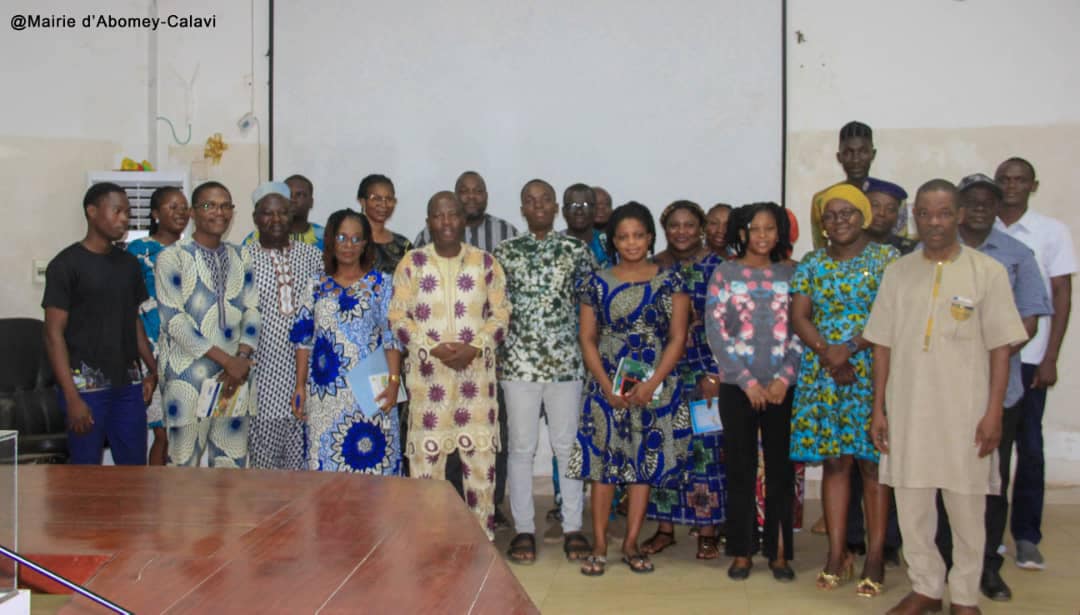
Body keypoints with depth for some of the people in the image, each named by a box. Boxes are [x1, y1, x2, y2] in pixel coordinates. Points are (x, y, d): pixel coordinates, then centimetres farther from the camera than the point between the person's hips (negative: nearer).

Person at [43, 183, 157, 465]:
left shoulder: (129, 263, 11)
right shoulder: (66, 264, -6)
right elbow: (54, 334, -9)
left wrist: (153, 369, 6)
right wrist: (72, 397, -15)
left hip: (129, 383, 5)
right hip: (87, 384, -5)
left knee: (135, 469, 7)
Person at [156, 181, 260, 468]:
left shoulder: (238, 258, 12)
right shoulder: (172, 257, -5)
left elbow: (252, 310, 9)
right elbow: (173, 320, -13)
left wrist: (242, 358, -8)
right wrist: (226, 360, -16)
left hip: (234, 375, 5)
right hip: (188, 377, -5)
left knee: (232, 461, 10)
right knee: (185, 460, 1)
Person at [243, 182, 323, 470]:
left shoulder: (311, 254, 8)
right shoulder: (243, 258, 0)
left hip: (304, 368, 2)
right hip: (264, 369, -2)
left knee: (301, 455, 5)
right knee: (264, 456, 3)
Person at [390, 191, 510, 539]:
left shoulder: (485, 263, 5)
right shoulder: (412, 263, 2)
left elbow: (501, 314, 4)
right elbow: (398, 317, -1)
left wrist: (474, 348, -12)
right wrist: (433, 348, -14)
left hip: (476, 371, 1)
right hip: (428, 372, -1)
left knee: (481, 453, 4)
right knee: (426, 454, 1)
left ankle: (483, 533, 17)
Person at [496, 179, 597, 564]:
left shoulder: (576, 251, 4)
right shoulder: (504, 252, 5)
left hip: (566, 361, 0)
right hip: (519, 361, 0)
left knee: (568, 446, 6)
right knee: (521, 447, 5)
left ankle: (573, 528, 16)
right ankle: (524, 529, 15)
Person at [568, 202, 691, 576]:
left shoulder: (669, 281, 2)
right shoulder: (598, 283, 4)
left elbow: (677, 338, -2)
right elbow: (587, 338, 3)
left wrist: (651, 384, -12)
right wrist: (608, 387, -9)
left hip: (654, 387, 0)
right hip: (607, 387, 0)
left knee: (646, 462, 4)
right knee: (603, 461, -1)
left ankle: (631, 544, 14)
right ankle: (599, 546, 7)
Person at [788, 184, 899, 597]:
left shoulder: (887, 259, 1)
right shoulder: (811, 264, 12)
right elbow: (798, 318, 4)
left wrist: (850, 347, -18)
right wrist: (827, 353, -12)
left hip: (873, 373, -3)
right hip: (822, 375, 3)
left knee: (873, 463, -2)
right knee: (834, 462, 5)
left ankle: (875, 558, 5)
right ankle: (837, 554, 12)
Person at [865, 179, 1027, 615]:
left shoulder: (987, 271, -2)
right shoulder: (897, 273, 6)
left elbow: (1000, 346, -2)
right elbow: (883, 345, 8)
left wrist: (993, 411, -7)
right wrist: (878, 408, 5)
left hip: (965, 411, -2)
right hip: (907, 410, 3)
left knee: (967, 507, 6)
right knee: (910, 504, 9)